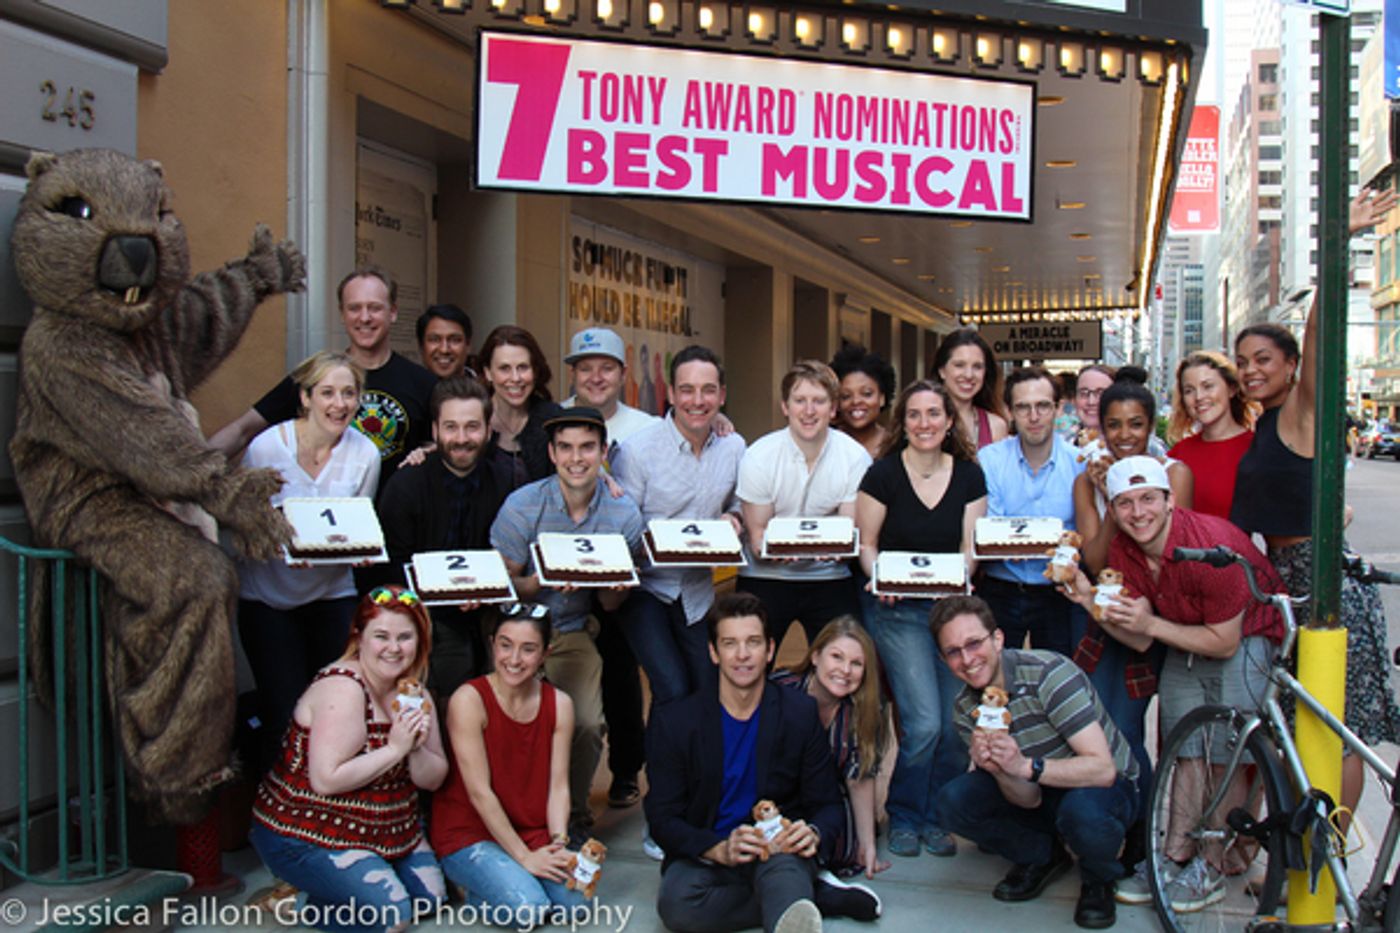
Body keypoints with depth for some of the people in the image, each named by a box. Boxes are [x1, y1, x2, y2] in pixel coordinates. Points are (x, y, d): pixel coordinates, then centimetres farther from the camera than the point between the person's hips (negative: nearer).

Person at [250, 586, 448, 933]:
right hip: (305, 834, -8)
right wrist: (394, 749, -27)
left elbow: (434, 780, 1)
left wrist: (416, 749, -20)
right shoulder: (343, 689, -23)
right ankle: (304, 903, 5)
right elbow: (325, 780, -30)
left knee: (432, 897, 4)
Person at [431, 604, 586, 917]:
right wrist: (524, 857, -18)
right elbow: (480, 792, -17)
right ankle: (473, 890, 4)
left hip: (535, 834, 5)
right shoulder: (469, 700, -15)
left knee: (576, 901, -17)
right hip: (469, 834, -5)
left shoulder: (559, 704, 1)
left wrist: (559, 843, -17)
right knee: (528, 908, -25)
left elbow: (558, 786, -1)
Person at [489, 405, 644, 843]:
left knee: (587, 725, -15)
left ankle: (574, 815, 13)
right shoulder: (522, 506, -12)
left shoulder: (623, 516, -6)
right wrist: (543, 581, -27)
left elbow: (610, 605, 3)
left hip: (572, 631, 2)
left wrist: (615, 586, -21)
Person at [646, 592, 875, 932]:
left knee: (783, 868, -36)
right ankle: (820, 896, -22)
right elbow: (663, 816, -3)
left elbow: (827, 804, 7)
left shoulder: (801, 713, 4)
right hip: (705, 857, 1)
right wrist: (720, 849, -23)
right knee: (676, 905, -33)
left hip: (780, 854, 0)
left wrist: (813, 835, -19)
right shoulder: (672, 722, 0)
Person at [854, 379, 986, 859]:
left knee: (957, 725, 1)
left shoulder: (970, 476, 3)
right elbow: (867, 544, -2)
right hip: (896, 609, -3)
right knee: (924, 723, -11)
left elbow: (970, 547, 2)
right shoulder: (883, 474, -6)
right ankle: (904, 816, 13)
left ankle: (935, 817, 22)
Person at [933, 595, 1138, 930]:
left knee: (1082, 811, -39)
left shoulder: (1049, 673, -26)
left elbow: (1103, 769, -30)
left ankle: (1098, 880, -2)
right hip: (1044, 796, 5)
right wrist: (996, 768, -35)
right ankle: (1040, 857, 9)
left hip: (1107, 788, -5)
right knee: (953, 800, -17)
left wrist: (1025, 766, -42)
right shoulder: (967, 707, -8)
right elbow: (1028, 799, -13)